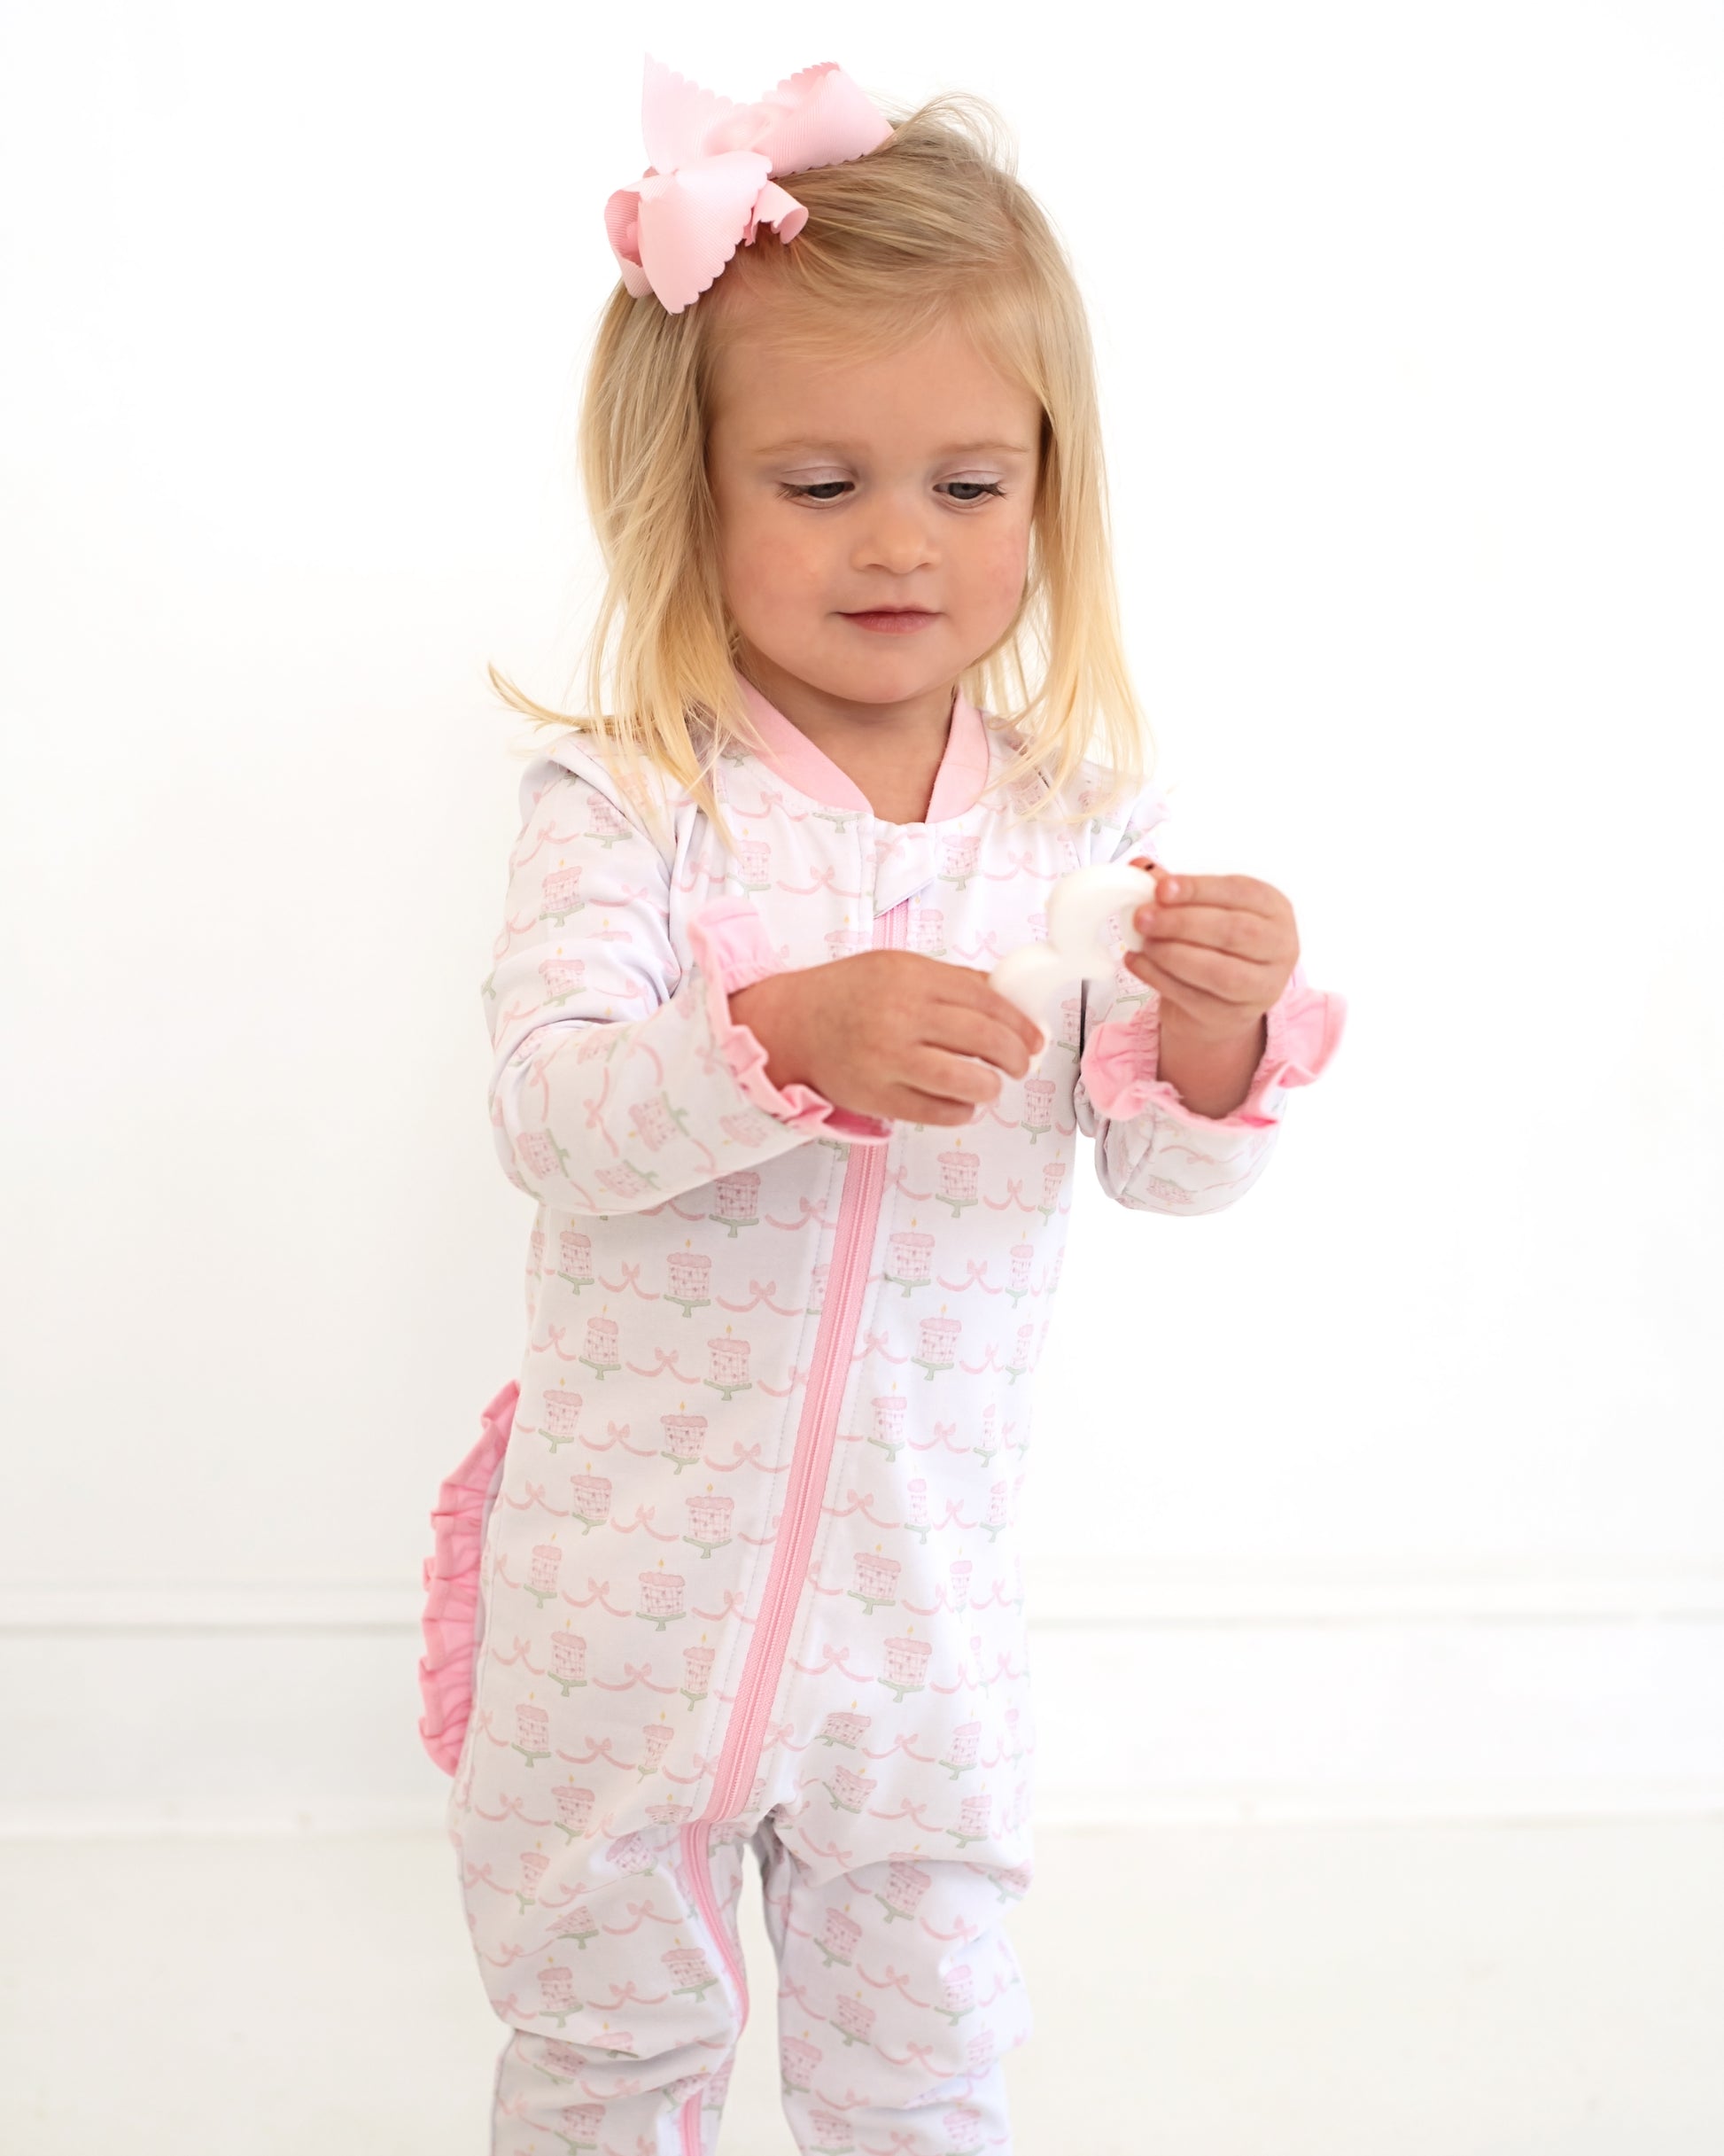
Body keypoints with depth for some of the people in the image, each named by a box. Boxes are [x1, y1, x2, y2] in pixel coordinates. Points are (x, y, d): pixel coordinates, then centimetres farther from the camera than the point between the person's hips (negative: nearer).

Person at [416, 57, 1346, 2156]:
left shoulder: (1077, 818, -5)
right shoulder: (631, 798, -12)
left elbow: (1171, 1169, -4)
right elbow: (544, 1111, -22)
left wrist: (1217, 1029, -25)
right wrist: (787, 1041, -38)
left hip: (923, 1579, 2)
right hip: (631, 1569, -2)